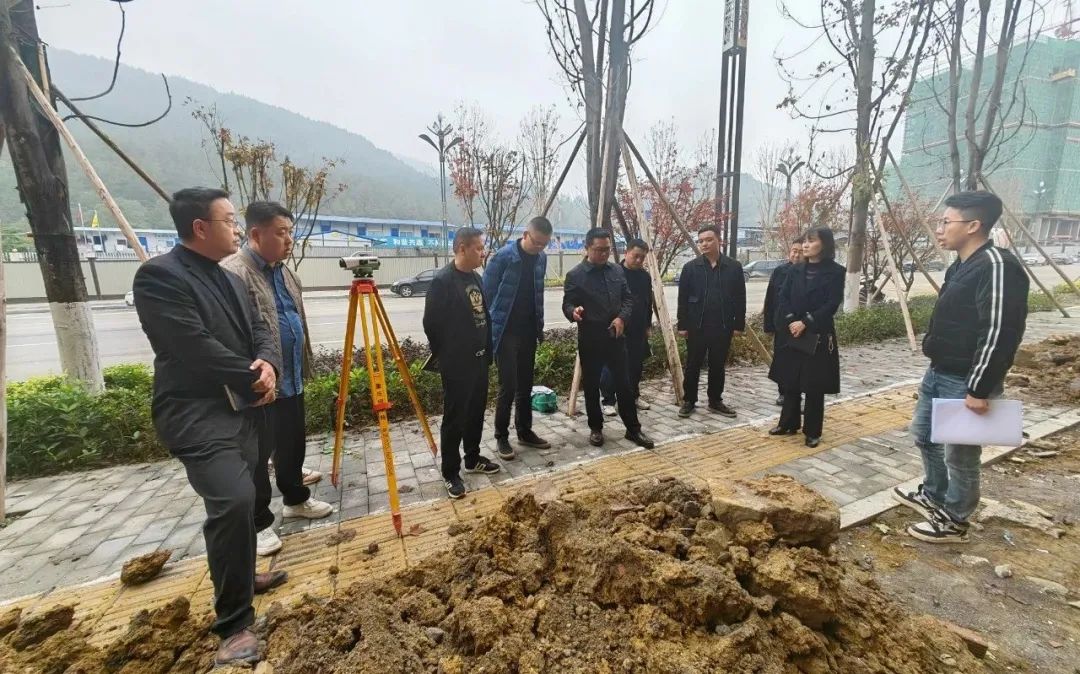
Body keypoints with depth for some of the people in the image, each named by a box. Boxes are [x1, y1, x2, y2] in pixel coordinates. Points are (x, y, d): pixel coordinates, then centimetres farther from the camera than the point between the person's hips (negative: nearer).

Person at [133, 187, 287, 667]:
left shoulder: (230, 280, 14)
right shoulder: (159, 276, -13)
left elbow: (259, 329, 10)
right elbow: (196, 348, -22)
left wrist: (267, 365, -11)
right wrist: (254, 379, -13)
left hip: (241, 407, 9)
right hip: (197, 414, -8)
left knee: (242, 500, 18)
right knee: (233, 501, -21)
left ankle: (242, 575, 40)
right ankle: (234, 624, -6)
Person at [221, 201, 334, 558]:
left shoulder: (284, 271, 11)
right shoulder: (232, 272, -17)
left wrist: (303, 368, 19)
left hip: (291, 380, 8)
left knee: (294, 444, 20)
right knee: (259, 455, 6)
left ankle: (296, 499, 39)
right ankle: (258, 524, 22)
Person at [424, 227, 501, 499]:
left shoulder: (476, 277, 9)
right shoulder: (442, 280, -16)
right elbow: (431, 323, -13)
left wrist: (487, 350, 13)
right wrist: (445, 354, -2)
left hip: (479, 359, 8)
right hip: (456, 364, -8)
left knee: (476, 413, 17)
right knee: (454, 418, 2)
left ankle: (473, 458, 34)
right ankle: (451, 473, 16)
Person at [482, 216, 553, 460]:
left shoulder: (541, 259, 4)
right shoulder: (503, 256, -14)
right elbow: (486, 292, -9)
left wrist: (540, 325, 13)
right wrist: (487, 328, -9)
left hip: (528, 332, 6)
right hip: (505, 332, -5)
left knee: (525, 385, 13)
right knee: (508, 386, -4)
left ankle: (525, 431, 26)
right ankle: (501, 437, 12)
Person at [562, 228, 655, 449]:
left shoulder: (617, 271, 8)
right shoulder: (575, 275, -7)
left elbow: (628, 298, 12)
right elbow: (566, 304, -8)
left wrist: (622, 317, -6)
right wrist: (574, 312, -31)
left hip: (616, 336, 4)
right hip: (590, 339, -4)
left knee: (623, 383, 9)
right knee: (591, 386, 7)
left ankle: (633, 429, 20)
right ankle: (596, 428, 23)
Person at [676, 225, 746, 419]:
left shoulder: (734, 267, 1)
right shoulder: (690, 267, -2)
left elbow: (740, 299, 3)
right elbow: (682, 299, -1)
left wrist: (739, 324, 0)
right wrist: (682, 325, -5)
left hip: (723, 327, 1)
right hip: (697, 326, -1)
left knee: (718, 366, 12)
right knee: (693, 365, 7)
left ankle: (715, 401, 26)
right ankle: (689, 401, 20)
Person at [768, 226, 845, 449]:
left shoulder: (835, 272, -5)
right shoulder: (795, 270, 7)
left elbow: (832, 305, -12)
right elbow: (783, 298, 2)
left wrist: (805, 323, -18)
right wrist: (791, 322, -13)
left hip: (818, 337, -4)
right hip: (792, 334, 4)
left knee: (814, 386, 2)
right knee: (790, 382, 10)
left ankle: (813, 432, 16)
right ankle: (788, 424, 25)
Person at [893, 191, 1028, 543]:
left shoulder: (996, 266, -20)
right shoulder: (962, 266, 11)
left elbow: (999, 333, -23)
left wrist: (979, 389, -22)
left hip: (965, 383, -10)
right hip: (938, 374, 10)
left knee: (959, 455, 5)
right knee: (924, 434, 22)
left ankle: (952, 521, 22)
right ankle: (934, 496, 41)